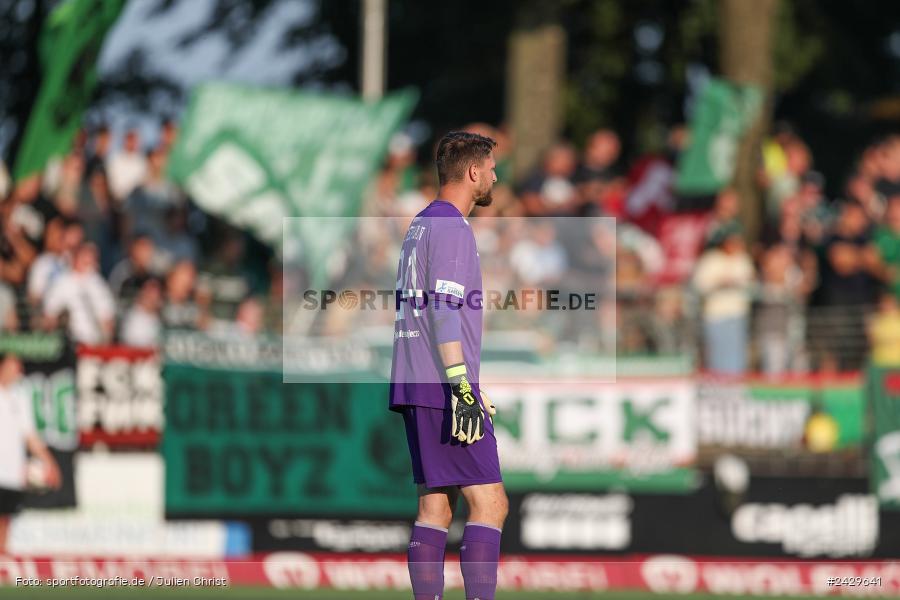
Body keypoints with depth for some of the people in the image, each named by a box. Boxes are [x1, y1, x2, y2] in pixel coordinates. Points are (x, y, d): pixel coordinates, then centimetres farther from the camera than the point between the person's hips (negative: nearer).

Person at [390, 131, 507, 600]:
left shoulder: (420, 225, 20)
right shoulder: (451, 228, -9)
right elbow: (444, 311, -18)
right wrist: (462, 389, -22)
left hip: (414, 387, 10)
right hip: (443, 387, -10)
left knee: (435, 508, 8)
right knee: (489, 504, -11)